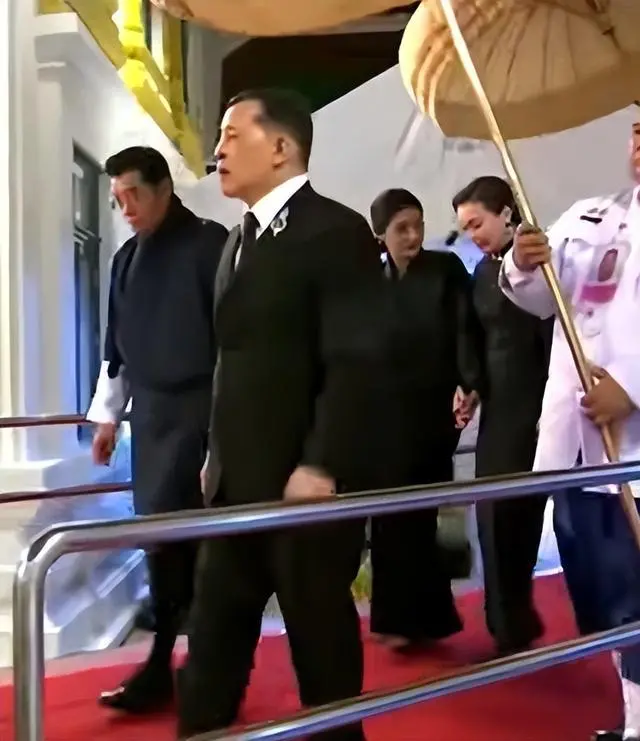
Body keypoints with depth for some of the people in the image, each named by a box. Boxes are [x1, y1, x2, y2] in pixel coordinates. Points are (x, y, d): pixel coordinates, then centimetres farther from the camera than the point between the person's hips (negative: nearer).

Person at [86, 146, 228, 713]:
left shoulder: (210, 244, -8)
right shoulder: (127, 258, 12)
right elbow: (117, 345, 18)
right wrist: (108, 415, 19)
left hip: (197, 408, -7)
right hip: (149, 410, 7)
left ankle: (161, 666, 4)